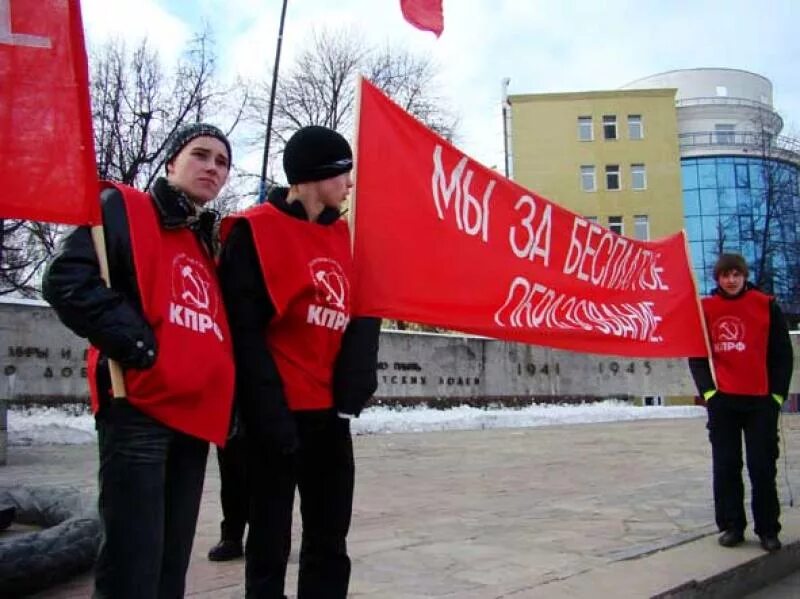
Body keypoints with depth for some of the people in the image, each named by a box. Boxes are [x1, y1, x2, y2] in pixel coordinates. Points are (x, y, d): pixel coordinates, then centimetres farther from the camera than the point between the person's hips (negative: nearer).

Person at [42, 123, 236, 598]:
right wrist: (136, 342, -18)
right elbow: (68, 281, -12)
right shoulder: (123, 207, 3)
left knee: (172, 561, 12)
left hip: (196, 412, 7)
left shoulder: (209, 244, 23)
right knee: (133, 560, -9)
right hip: (139, 407, -7)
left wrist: (227, 398, 12)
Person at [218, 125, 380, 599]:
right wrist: (270, 413, -16)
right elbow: (245, 330, -11)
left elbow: (363, 316, 10)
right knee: (271, 542, 5)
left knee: (330, 541, 13)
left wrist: (354, 390, -5)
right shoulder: (255, 231, -5)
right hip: (279, 414, -6)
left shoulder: (344, 236, 14)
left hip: (331, 412, 6)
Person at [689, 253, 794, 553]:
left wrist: (777, 393, -3)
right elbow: (697, 353, 6)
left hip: (761, 400, -1)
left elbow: (782, 353, 3)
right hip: (722, 401, 1)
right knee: (726, 467, 5)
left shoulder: (766, 305, 2)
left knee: (763, 467, 3)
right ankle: (731, 526, 15)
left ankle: (768, 530, 14)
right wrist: (707, 389, -4)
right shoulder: (705, 309, 4)